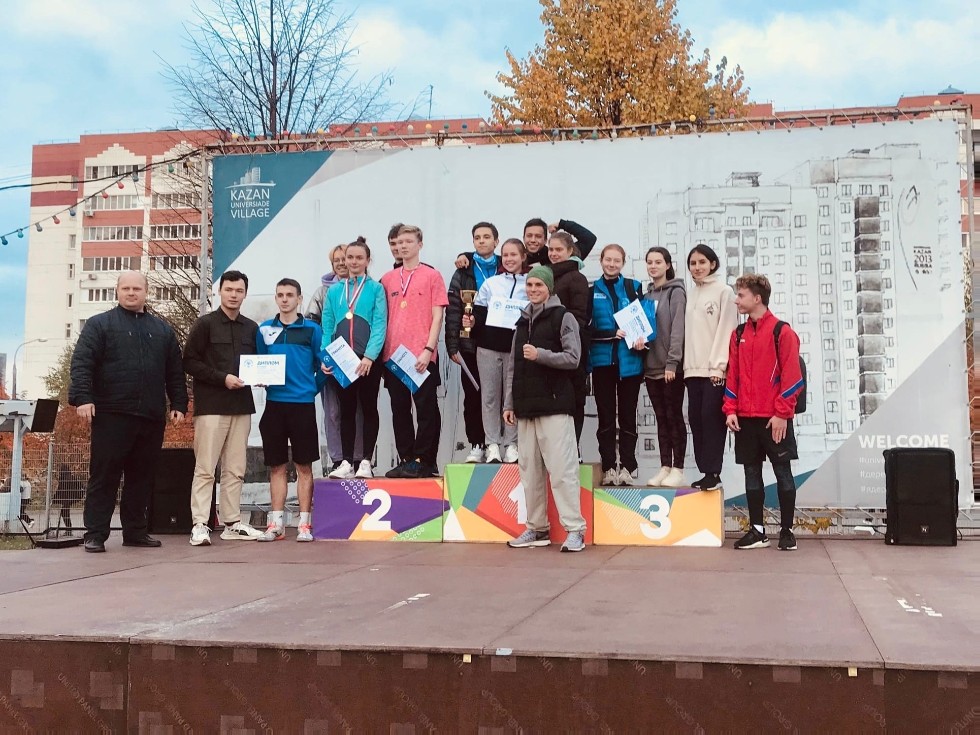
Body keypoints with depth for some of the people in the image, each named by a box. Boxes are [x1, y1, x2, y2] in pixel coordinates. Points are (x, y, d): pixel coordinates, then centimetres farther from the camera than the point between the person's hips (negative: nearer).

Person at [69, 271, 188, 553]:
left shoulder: (162, 330, 17)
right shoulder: (99, 324, 5)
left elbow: (175, 372, 17)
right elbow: (81, 363, -4)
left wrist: (178, 404, 9)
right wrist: (82, 398, -16)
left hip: (152, 417, 4)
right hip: (111, 415, -4)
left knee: (143, 476, 8)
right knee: (104, 476, -1)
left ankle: (135, 530, 16)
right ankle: (95, 534, 3)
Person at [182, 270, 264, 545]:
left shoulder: (251, 328, 14)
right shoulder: (205, 324, 0)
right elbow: (189, 362, -5)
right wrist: (222, 378, -14)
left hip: (242, 406, 5)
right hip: (211, 406, -5)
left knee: (235, 469, 8)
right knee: (205, 468, -4)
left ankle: (232, 522, 14)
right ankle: (200, 524, -2)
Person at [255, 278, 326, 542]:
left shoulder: (311, 329, 2)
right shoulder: (265, 329, 9)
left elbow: (323, 365, 5)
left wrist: (313, 389, -1)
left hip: (303, 404, -2)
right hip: (274, 403, 2)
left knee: (304, 466, 2)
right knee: (277, 466, 6)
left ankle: (304, 523, 6)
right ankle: (276, 523, 11)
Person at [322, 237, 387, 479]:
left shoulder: (375, 289, 1)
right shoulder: (334, 291, 12)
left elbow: (379, 325, -7)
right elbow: (327, 328, 10)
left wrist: (369, 356, -17)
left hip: (368, 360, -3)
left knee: (368, 408, 4)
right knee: (346, 410, 7)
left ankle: (366, 462, 9)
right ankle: (346, 462, 11)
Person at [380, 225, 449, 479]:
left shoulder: (432, 276, 2)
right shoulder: (387, 279, 13)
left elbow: (437, 316, -3)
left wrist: (428, 349, -12)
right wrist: (382, 350, 6)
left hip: (422, 357, -5)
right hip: (392, 355, 5)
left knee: (426, 408, -2)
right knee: (399, 409, 7)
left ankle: (424, 461, 2)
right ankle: (406, 460, 15)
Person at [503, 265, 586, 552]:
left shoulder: (562, 317, 1)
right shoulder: (522, 322, 20)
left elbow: (572, 357, -8)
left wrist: (540, 354, -19)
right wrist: (509, 403, 13)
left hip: (554, 406, -6)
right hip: (526, 407, 7)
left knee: (562, 469, -10)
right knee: (529, 470, 7)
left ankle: (575, 529, -7)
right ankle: (537, 528, 16)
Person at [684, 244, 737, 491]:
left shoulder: (724, 291, -2)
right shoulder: (691, 295, 16)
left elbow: (726, 330, -9)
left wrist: (719, 365, -15)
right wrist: (687, 364, 9)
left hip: (715, 369, -6)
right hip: (693, 369, 6)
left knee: (711, 417, -9)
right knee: (696, 419, 4)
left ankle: (714, 473, -5)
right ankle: (705, 471, 10)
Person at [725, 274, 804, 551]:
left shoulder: (782, 331, -6)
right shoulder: (739, 334, 11)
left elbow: (791, 376, -9)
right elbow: (732, 374, 12)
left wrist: (782, 413, -13)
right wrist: (730, 409, 2)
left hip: (774, 419, -5)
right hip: (745, 417, 5)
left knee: (783, 472, 3)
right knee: (752, 473, 8)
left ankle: (787, 531, 10)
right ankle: (757, 530, 15)